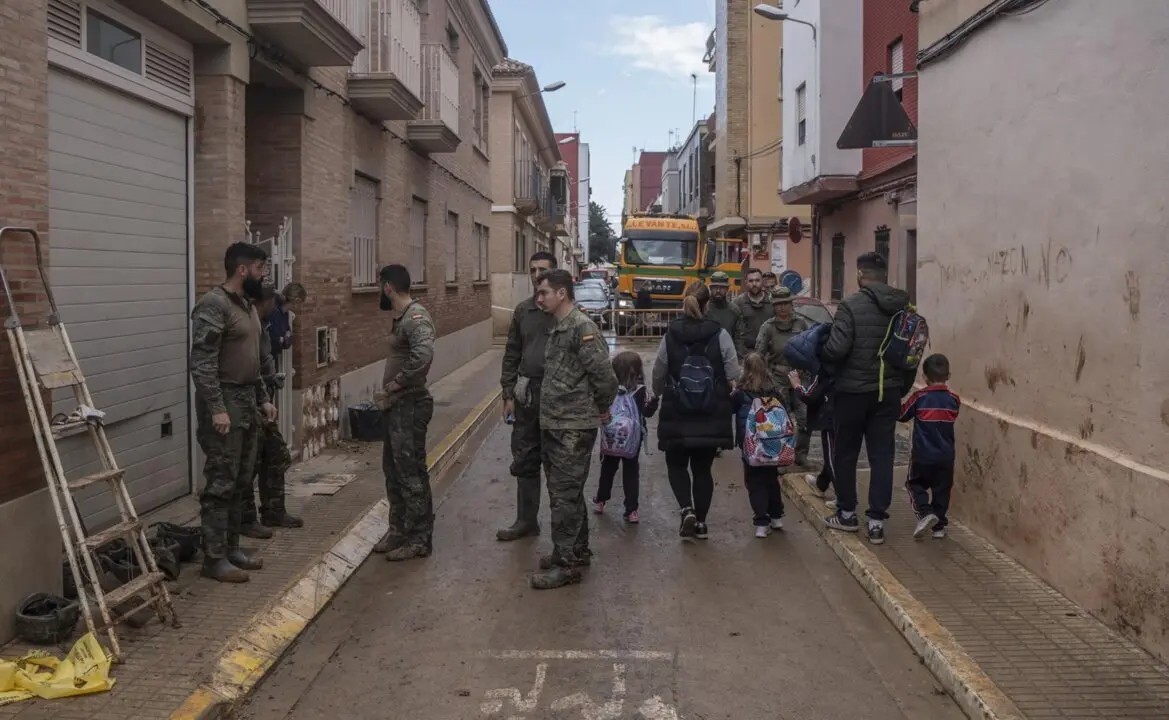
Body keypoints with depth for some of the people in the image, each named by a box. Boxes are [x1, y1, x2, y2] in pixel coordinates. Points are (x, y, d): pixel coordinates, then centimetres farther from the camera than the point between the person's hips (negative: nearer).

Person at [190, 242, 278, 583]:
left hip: (247, 401, 9)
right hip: (224, 403, -9)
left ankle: (231, 548, 22)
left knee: (240, 482, 13)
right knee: (220, 483, -5)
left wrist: (263, 398, 18)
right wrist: (216, 408, -24)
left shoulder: (247, 304, 14)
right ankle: (214, 558, 2)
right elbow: (202, 362, -21)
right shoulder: (214, 305, -15)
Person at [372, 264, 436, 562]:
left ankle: (419, 540, 8)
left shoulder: (416, 317, -17)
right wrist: (387, 392, 5)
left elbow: (423, 357, -32)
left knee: (411, 474, -2)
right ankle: (399, 531, 29)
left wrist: (392, 387, -22)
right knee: (393, 471, 17)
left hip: (410, 406, -10)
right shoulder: (399, 317, 13)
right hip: (395, 406, 10)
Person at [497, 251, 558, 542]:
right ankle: (526, 520, 22)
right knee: (525, 460, 11)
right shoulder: (523, 310, 9)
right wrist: (508, 394, 7)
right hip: (527, 395, 5)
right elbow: (512, 354, 12)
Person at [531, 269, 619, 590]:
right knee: (566, 492, 17)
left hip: (573, 428, -9)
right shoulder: (558, 328, 13)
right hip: (553, 425, 9)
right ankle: (577, 550, 30)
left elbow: (604, 375, -20)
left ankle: (566, 563, 5)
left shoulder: (582, 327, -17)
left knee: (565, 495, -4)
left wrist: (602, 409, -8)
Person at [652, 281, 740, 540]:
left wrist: (659, 395, 20)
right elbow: (734, 377, -8)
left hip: (677, 415, 0)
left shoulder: (670, 335, -6)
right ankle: (700, 522, 17)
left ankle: (687, 510, -4)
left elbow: (658, 377, 0)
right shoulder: (720, 335, -8)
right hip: (712, 416, 0)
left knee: (676, 464, 16)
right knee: (703, 468, 13)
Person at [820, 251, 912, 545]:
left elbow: (836, 349, -20)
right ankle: (877, 521, 6)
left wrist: (817, 354, -1)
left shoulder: (852, 305, -15)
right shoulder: (903, 306, 2)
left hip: (853, 390, -4)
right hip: (889, 390, 4)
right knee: (882, 455, 6)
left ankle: (847, 513, 23)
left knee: (846, 453, 12)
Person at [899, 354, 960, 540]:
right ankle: (939, 525, 12)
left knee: (915, 484, 13)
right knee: (941, 489, 12)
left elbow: (902, 415, 0)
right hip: (946, 456, 3)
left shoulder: (919, 397, -12)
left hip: (922, 455, -3)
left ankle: (926, 512, -8)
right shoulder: (954, 400, -2)